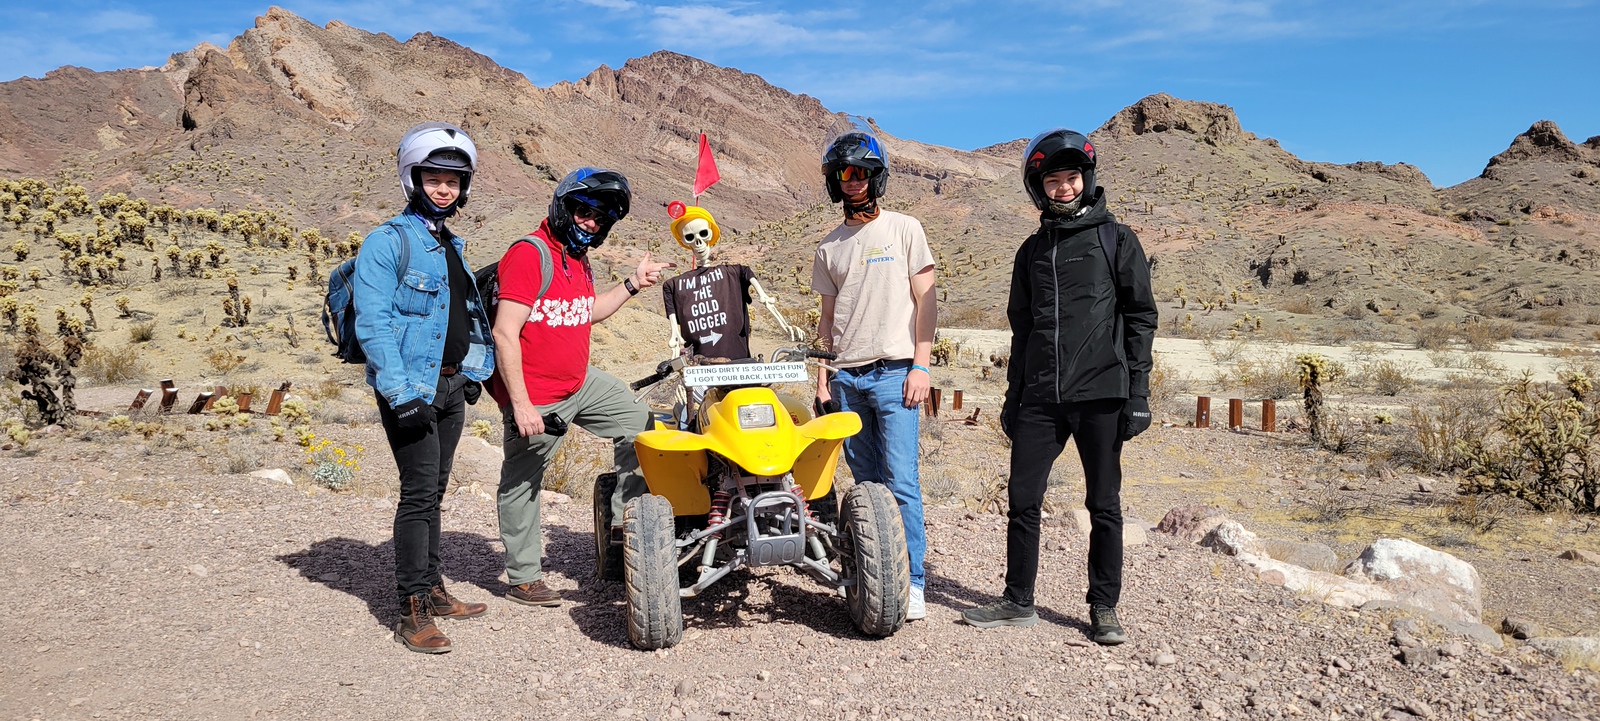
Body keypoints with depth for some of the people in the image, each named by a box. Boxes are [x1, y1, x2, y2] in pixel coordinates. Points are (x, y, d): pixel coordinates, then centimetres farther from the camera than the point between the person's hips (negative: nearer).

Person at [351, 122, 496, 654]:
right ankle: (412, 611, -4)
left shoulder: (452, 244, 16)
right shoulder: (387, 242, -10)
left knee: (434, 490, 13)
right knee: (420, 492, -9)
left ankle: (432, 589, 23)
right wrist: (402, 394, -22)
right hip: (412, 387, -7)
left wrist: (474, 374, 17)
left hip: (451, 385, 8)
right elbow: (372, 325, -17)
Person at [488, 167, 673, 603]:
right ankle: (522, 579, 18)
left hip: (580, 383, 9)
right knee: (521, 486, 6)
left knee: (638, 421, 10)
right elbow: (505, 333, -23)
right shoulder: (529, 254, -18)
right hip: (535, 398, -9)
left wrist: (633, 284, 15)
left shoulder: (578, 257, 10)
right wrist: (520, 403, -24)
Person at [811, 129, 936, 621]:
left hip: (894, 372, -4)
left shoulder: (904, 230, 3)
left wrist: (920, 365, -8)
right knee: (865, 482, 8)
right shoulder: (829, 247, 13)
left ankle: (912, 581, -3)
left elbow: (924, 301, 0)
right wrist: (822, 375, 9)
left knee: (900, 482, -9)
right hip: (846, 377, 4)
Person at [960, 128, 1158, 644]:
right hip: (1041, 398, 4)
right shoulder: (1032, 251, 15)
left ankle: (1104, 608, 15)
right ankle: (1018, 601, 16)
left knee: (1104, 505, 4)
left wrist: (1138, 392, -7)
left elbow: (1140, 317, 1)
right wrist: (1013, 395, 15)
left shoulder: (1116, 239, 4)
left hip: (1101, 394, -4)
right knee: (1022, 499, 3)